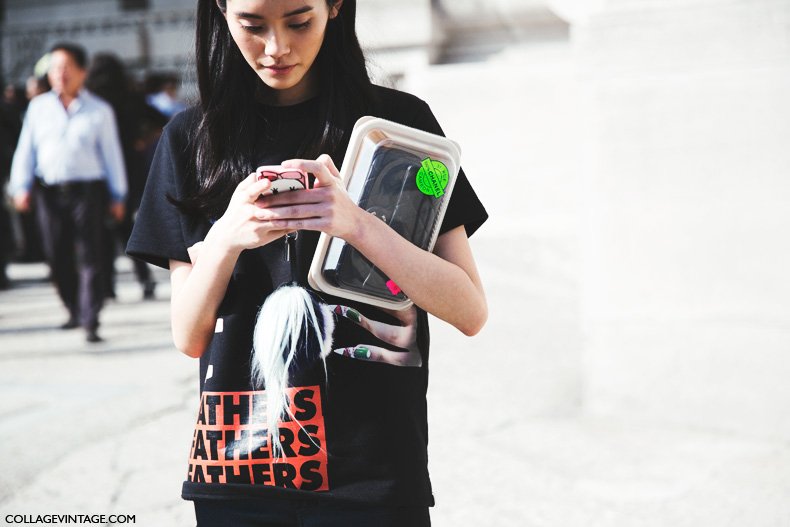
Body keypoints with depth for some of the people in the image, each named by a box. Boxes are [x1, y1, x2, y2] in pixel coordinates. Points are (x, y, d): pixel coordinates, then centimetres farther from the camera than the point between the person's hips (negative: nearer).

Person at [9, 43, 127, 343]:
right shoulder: (38, 107, 9)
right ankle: (75, 311, 25)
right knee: (58, 258, 8)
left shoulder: (99, 111, 4)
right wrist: (21, 186, 2)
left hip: (87, 191, -3)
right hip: (49, 192, 3)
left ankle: (90, 322, -8)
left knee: (89, 258, -7)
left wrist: (118, 195, 6)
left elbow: (111, 154, 7)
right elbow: (26, 149, 12)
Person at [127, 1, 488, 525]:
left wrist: (356, 223, -20)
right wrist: (227, 237, -16)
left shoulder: (398, 120, -1)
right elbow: (189, 337, 2)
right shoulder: (193, 138, 5)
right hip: (236, 469, 2)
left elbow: (470, 312, -6)